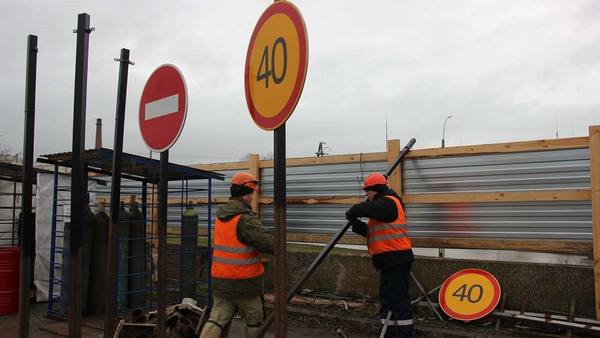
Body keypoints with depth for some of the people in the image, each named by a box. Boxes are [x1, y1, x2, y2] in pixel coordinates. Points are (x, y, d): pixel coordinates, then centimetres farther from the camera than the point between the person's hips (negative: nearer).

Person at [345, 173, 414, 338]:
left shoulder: (389, 202, -13)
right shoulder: (382, 205, 20)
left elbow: (365, 209, -27)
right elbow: (371, 232, 19)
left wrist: (351, 213, -7)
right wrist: (355, 223, 4)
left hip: (396, 258, -11)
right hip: (389, 259, 11)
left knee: (399, 299, -6)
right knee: (386, 298, 15)